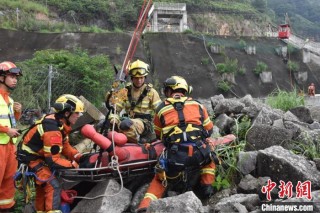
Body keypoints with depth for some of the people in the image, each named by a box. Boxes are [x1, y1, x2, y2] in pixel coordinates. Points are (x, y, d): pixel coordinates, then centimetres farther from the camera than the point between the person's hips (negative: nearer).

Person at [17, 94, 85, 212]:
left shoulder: (59, 122, -4)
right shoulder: (53, 130, -32)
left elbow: (65, 146, 3)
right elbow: (53, 160, -30)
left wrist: (80, 157, -9)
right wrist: (74, 165, -22)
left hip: (41, 155, 10)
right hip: (31, 158, -10)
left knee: (43, 185, 23)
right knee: (53, 185, -17)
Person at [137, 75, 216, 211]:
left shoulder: (161, 109, 12)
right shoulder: (198, 105, 14)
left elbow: (158, 135, 22)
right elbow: (209, 131, 21)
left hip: (174, 156, 0)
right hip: (199, 154, 1)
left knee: (160, 180, 25)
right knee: (209, 154, 35)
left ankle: (146, 206, 6)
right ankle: (207, 186, 26)